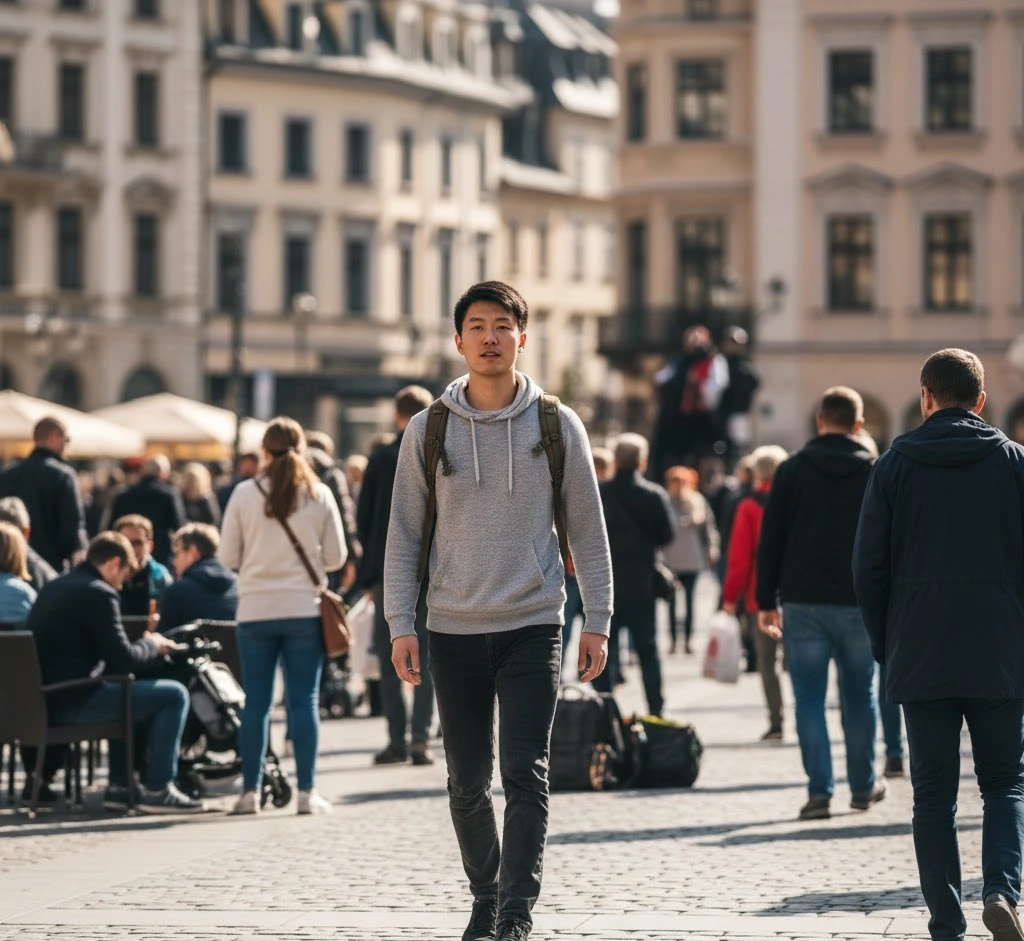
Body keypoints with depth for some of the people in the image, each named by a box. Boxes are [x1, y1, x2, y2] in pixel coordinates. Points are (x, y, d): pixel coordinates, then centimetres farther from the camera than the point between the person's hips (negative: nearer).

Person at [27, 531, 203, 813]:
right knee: (174, 694, -3)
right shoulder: (99, 593, -11)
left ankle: (120, 787, 31)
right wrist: (152, 645, 8)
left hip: (43, 700, 10)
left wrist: (145, 646, 21)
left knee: (125, 692, 35)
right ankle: (158, 790, -1)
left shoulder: (54, 588, 17)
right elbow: (122, 660, -12)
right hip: (71, 702, -10)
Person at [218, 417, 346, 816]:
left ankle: (250, 791, 5)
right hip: (305, 609, 0)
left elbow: (227, 557, 0)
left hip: (255, 611, 0)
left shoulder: (244, 494, -3)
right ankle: (307, 791, 1)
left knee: (256, 700, 5)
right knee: (304, 700, 3)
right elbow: (335, 558, 3)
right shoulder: (319, 495, -1)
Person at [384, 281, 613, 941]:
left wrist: (597, 621, 0)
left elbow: (587, 531, 5)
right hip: (454, 631, 2)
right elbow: (405, 533, 6)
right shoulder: (428, 430, 3)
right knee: (468, 781, 9)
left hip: (533, 626, -2)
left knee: (525, 774, -12)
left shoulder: (557, 425, 2)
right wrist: (401, 624, -2)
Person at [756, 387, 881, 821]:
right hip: (858, 604, 1)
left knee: (809, 698, 1)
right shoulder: (874, 472, 2)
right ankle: (863, 786, 22)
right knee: (859, 695, 13)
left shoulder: (793, 470, 1)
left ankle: (819, 791, -6)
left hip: (802, 602, -1)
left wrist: (767, 602, 6)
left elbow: (770, 539, 1)